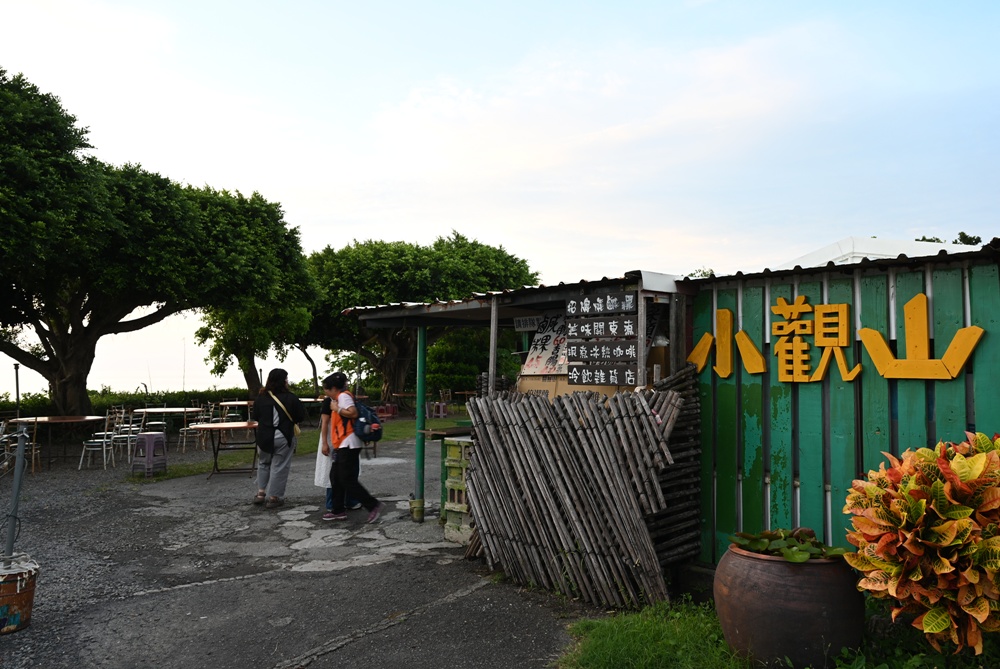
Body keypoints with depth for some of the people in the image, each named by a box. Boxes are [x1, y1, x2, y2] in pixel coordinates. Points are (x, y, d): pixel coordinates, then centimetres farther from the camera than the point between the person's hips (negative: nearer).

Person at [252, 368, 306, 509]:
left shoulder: (261, 397, -4)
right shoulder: (290, 397, -13)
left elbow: (255, 416, 6)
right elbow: (301, 416, -7)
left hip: (265, 437, 3)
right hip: (284, 438, -3)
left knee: (264, 463, 23)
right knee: (279, 467, 5)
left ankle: (261, 493, 20)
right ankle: (273, 497, 10)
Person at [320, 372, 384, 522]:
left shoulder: (343, 396, -11)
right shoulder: (339, 397, 19)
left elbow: (353, 413, -26)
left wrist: (336, 408, -15)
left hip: (348, 444, -10)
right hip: (343, 445, 10)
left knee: (347, 480, -9)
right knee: (335, 476, 13)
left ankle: (373, 505, -7)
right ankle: (338, 510, 19)